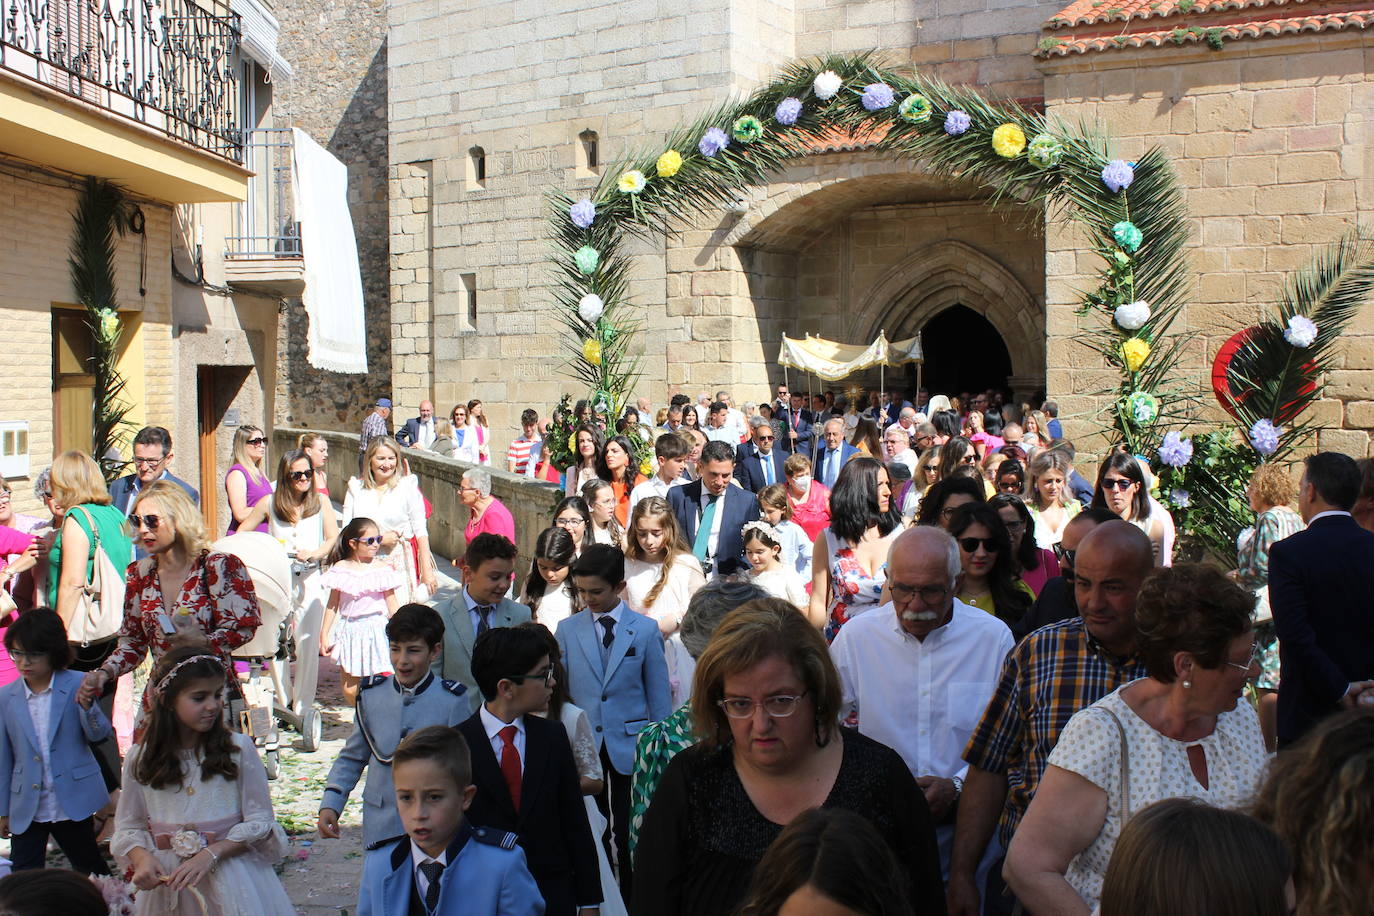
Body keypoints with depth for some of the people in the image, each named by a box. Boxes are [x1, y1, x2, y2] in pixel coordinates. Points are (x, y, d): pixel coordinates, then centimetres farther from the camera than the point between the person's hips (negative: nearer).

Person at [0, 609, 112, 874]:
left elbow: (99, 734, -4)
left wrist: (86, 706, -25)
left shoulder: (76, 685, -5)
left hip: (73, 803, -2)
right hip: (25, 809, 2)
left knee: (90, 868, 13)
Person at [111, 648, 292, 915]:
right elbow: (128, 827, 6)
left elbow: (260, 822, -5)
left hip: (231, 877, -1)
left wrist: (210, 854, -17)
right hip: (167, 878, 1)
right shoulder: (139, 759, 1)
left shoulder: (239, 749, -6)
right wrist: (141, 858, -15)